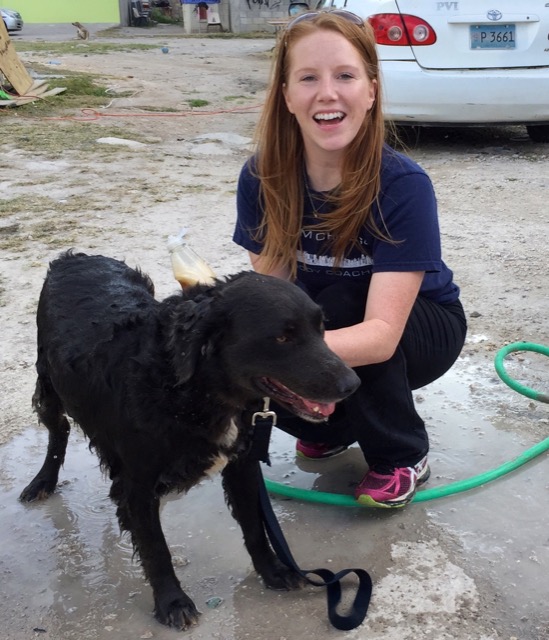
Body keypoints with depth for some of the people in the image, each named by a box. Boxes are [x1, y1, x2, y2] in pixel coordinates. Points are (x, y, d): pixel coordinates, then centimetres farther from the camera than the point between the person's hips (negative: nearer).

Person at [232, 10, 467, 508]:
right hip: (321, 321, 3)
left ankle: (404, 456, -8)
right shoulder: (263, 177, -19)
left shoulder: (403, 185, -31)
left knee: (337, 302, -34)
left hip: (419, 325, -3)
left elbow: (381, 333, -38)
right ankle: (336, 424, 10)